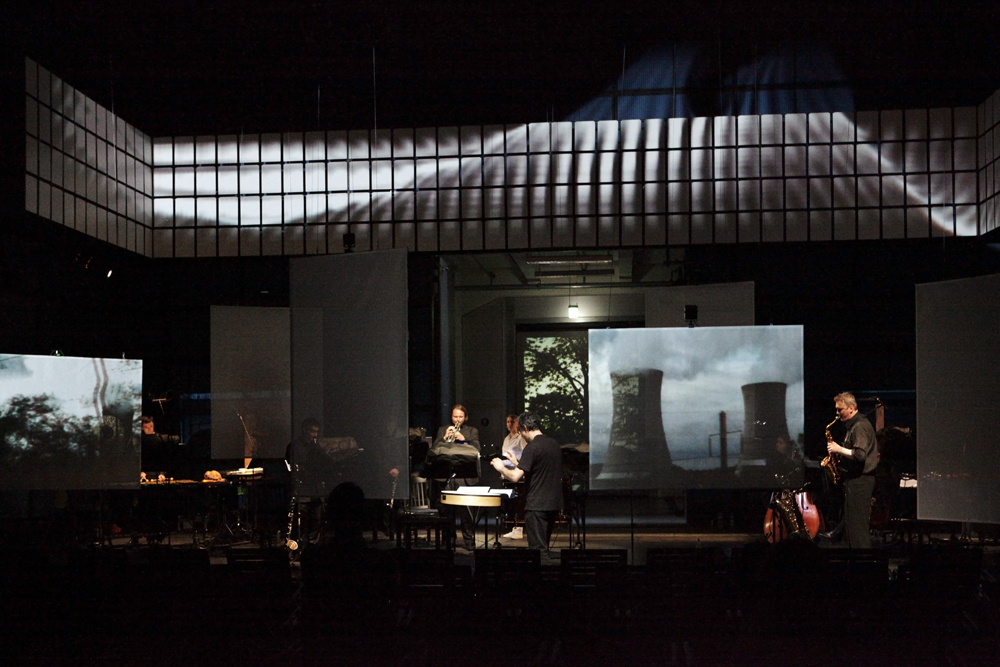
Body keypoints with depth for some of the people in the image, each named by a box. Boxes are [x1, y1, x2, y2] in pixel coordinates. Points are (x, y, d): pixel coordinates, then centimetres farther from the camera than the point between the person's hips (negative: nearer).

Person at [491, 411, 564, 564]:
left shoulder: (532, 447, -15)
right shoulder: (554, 444, 10)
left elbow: (515, 477, -20)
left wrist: (501, 468, -1)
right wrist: (517, 463, 26)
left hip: (537, 505, -8)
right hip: (554, 504, 9)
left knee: (538, 550, -5)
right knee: (542, 547, 18)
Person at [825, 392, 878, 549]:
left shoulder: (860, 426, -15)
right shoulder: (853, 425, 17)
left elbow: (860, 454, -26)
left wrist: (839, 449, -16)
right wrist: (840, 456, 11)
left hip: (859, 480, -11)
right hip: (854, 479, 11)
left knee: (857, 523, -9)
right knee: (850, 523, 14)